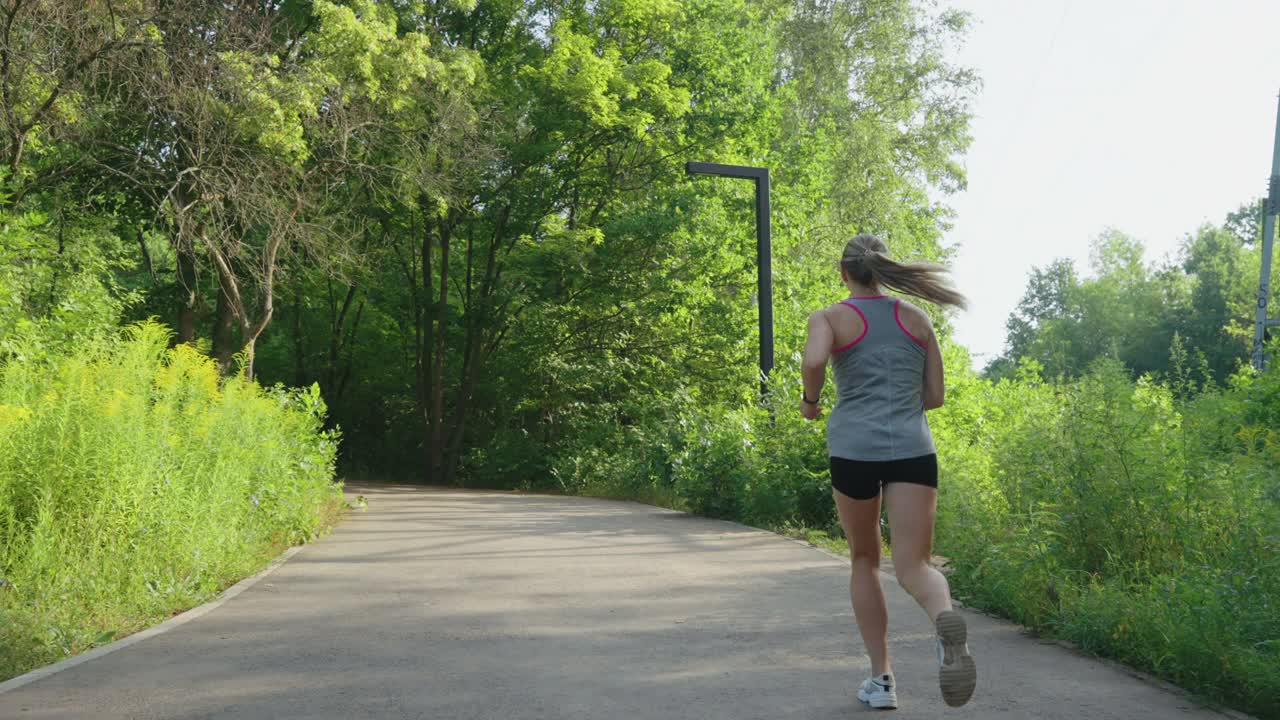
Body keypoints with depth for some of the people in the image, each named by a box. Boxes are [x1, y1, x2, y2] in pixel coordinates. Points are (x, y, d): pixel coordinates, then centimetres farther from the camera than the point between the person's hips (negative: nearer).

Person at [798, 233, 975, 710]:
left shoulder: (829, 318, 4)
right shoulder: (916, 318, 14)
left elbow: (814, 360, -18)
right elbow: (934, 397, 14)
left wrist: (810, 401, 1)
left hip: (853, 450, -1)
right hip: (912, 450, 1)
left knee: (865, 561, 19)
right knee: (913, 566, -4)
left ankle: (881, 679, 17)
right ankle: (947, 619, -40)